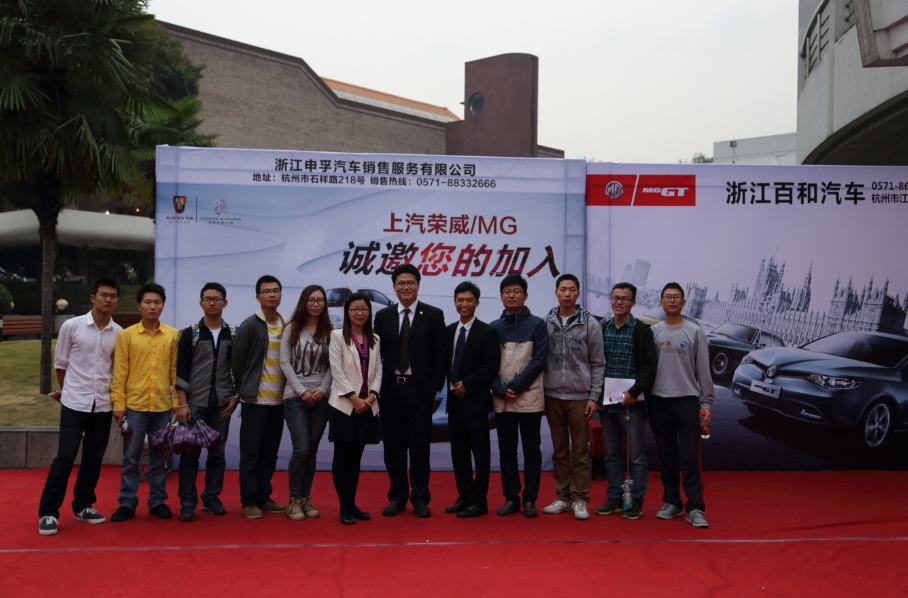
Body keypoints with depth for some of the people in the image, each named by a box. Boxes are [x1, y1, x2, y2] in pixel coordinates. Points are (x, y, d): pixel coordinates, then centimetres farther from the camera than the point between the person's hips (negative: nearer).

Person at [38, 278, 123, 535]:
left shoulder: (119, 333, 2)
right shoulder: (72, 326, -6)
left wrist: (115, 396, 10)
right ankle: (48, 513, 4)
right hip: (74, 403, -3)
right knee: (65, 458, -5)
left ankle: (83, 506, 24)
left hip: (103, 405, 3)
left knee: (94, 459, 10)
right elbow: (60, 363, 4)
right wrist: (68, 391, 11)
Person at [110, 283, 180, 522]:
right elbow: (119, 373, -1)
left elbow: (176, 371, 6)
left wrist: (178, 402, 3)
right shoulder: (126, 335, 0)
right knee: (131, 457, 6)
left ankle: (157, 501, 19)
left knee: (160, 457, 9)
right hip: (134, 405, -1)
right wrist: (118, 405, -6)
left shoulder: (173, 335, 4)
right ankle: (127, 503, 15)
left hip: (163, 406, 1)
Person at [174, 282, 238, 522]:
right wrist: (182, 404, -10)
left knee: (217, 452, 7)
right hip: (195, 403, -2)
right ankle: (187, 502, 3)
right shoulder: (190, 334, 0)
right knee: (190, 452, -2)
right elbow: (181, 371, -4)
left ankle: (211, 498, 17)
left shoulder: (233, 335, 6)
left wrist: (235, 397, 0)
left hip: (222, 404, 2)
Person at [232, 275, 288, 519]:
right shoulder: (250, 325, -6)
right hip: (255, 400, -4)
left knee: (270, 453, 11)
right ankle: (249, 502, 7)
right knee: (251, 453, 0)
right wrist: (244, 389, 2)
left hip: (278, 400, 5)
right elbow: (237, 361, -3)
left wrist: (289, 391, 6)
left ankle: (263, 498, 21)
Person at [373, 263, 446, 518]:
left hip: (419, 389, -2)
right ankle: (397, 497, 19)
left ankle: (420, 499, 14)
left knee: (419, 447, 4)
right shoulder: (383, 316, 8)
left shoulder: (433, 315, 1)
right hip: (390, 389, 2)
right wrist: (377, 386, 1)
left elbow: (440, 355, -1)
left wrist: (435, 387, -8)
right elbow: (377, 354, 8)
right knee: (394, 447, 8)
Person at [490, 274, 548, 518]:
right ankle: (511, 498, 15)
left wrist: (516, 386, -13)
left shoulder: (537, 324, 1)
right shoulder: (494, 327, 9)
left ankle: (530, 499, 10)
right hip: (501, 399, 3)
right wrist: (501, 389, -9)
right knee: (506, 450, 7)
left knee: (531, 449, 3)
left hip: (529, 397, -3)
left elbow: (539, 360, -6)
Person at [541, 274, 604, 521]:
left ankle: (580, 498, 9)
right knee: (559, 450, 10)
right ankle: (562, 496, 18)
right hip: (553, 396, 2)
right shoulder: (546, 323, 4)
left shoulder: (590, 324, -1)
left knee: (580, 451, 2)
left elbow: (598, 364, 0)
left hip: (580, 396, -2)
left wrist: (594, 397, -5)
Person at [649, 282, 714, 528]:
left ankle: (695, 508, 0)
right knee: (667, 458, 9)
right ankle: (672, 502, 19)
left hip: (687, 401, -2)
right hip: (658, 401, 3)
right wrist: (643, 401, 5)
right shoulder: (652, 333, 8)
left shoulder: (695, 332, 3)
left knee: (689, 458, -5)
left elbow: (703, 370, 1)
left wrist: (706, 403, -4)